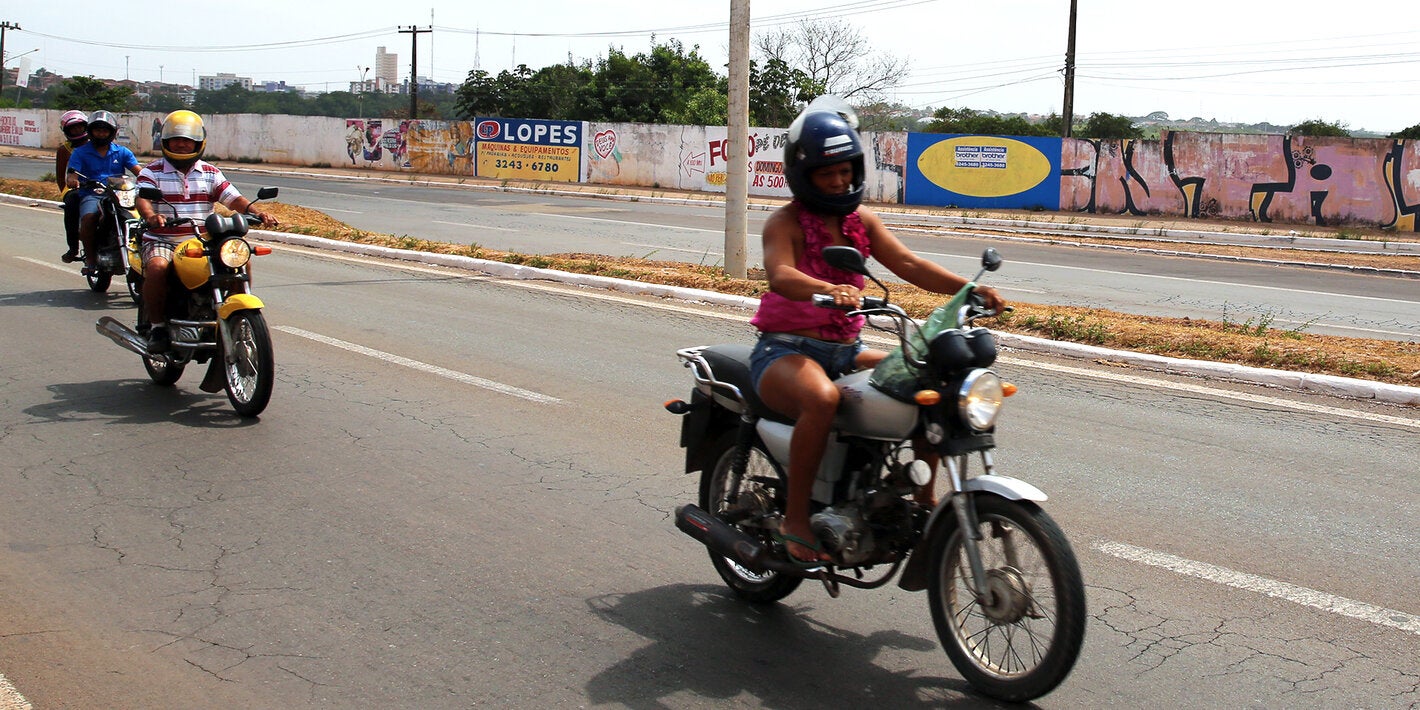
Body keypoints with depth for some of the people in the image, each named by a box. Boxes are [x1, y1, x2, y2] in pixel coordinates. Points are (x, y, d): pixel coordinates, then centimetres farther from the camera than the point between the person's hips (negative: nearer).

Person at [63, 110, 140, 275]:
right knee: (88, 218, -32)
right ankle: (90, 259, -18)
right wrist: (72, 180, -28)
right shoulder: (80, 152, 11)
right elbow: (72, 174, -2)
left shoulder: (122, 152, 14)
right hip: (91, 195, -1)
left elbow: (137, 170, 0)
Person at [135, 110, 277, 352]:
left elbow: (233, 198, 5)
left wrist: (256, 213, -16)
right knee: (157, 267, -34)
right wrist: (150, 216, -37)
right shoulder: (152, 172, 4)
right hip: (162, 240, -3)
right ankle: (157, 325, -14)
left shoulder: (210, 173, 14)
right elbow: (142, 198, -13)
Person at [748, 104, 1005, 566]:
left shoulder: (861, 219, 12)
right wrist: (830, 290, -49)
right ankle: (795, 519, -26)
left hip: (845, 350, 7)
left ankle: (924, 497, 6)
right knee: (821, 398, -39)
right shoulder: (785, 222, -8)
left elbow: (906, 264, 5)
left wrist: (970, 288, -10)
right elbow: (780, 275, -27)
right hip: (785, 349, -7)